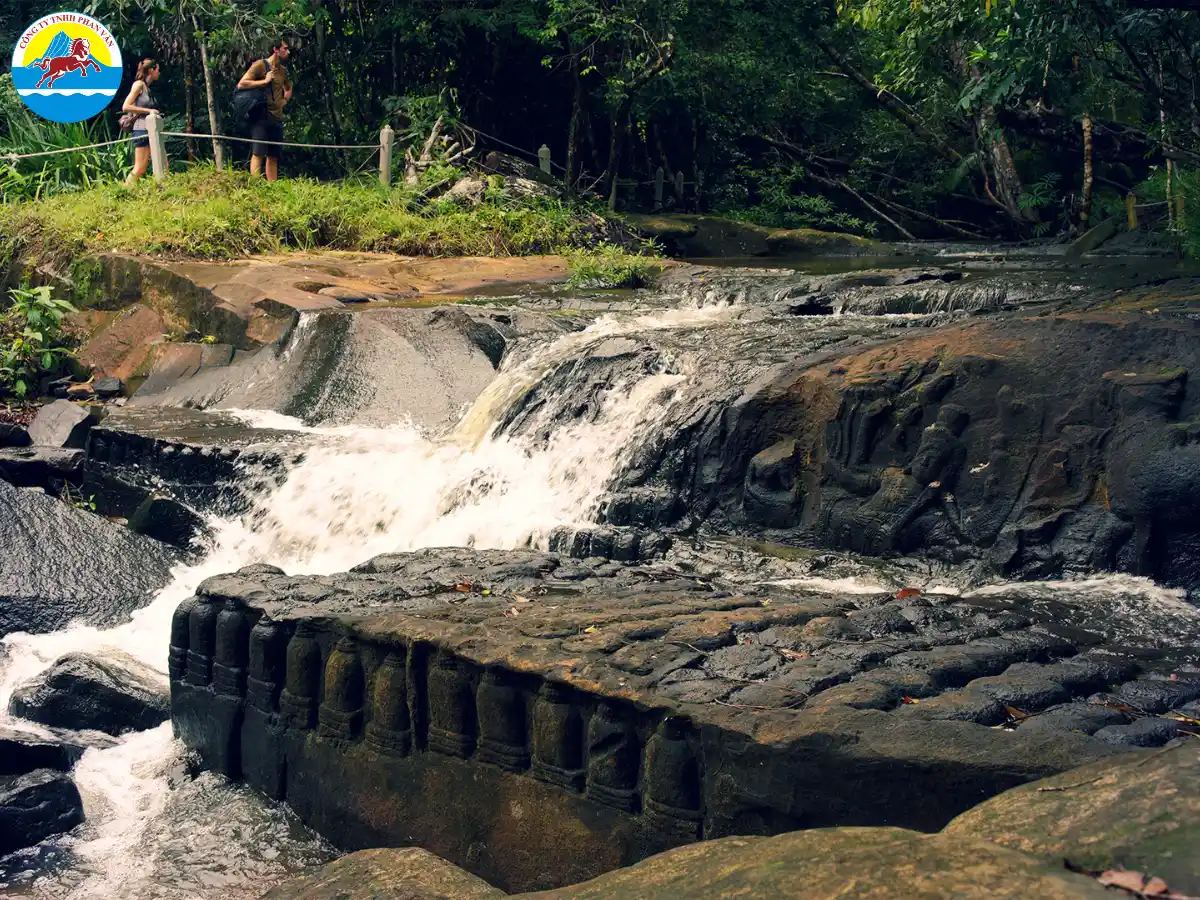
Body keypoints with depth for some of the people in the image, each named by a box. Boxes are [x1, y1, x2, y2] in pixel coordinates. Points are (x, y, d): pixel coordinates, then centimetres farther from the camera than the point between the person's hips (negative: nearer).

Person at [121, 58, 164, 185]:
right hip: (142, 130, -9)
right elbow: (125, 107, -14)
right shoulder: (139, 84, -6)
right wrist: (148, 110, -15)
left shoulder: (147, 87, 17)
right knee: (140, 168, -10)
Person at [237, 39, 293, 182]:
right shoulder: (260, 65, -4)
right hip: (261, 116, -7)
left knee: (273, 156, 6)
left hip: (277, 117, 7)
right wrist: (264, 81, -13)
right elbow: (241, 84, -11)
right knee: (258, 152, -12)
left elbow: (288, 88, 37)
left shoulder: (283, 70, 17)